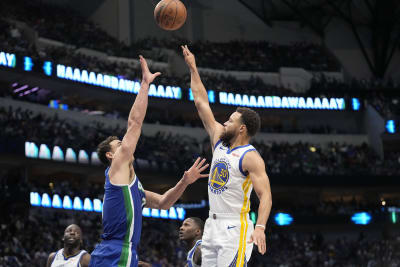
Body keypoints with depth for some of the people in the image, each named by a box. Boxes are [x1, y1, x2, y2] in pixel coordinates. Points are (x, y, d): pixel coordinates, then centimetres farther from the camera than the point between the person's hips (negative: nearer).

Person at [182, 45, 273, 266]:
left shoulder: (251, 158, -11)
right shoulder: (220, 140, 12)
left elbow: (265, 195, -18)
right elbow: (201, 102, 17)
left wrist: (260, 227, -33)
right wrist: (192, 67, 19)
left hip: (235, 228, -8)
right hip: (212, 225, 8)